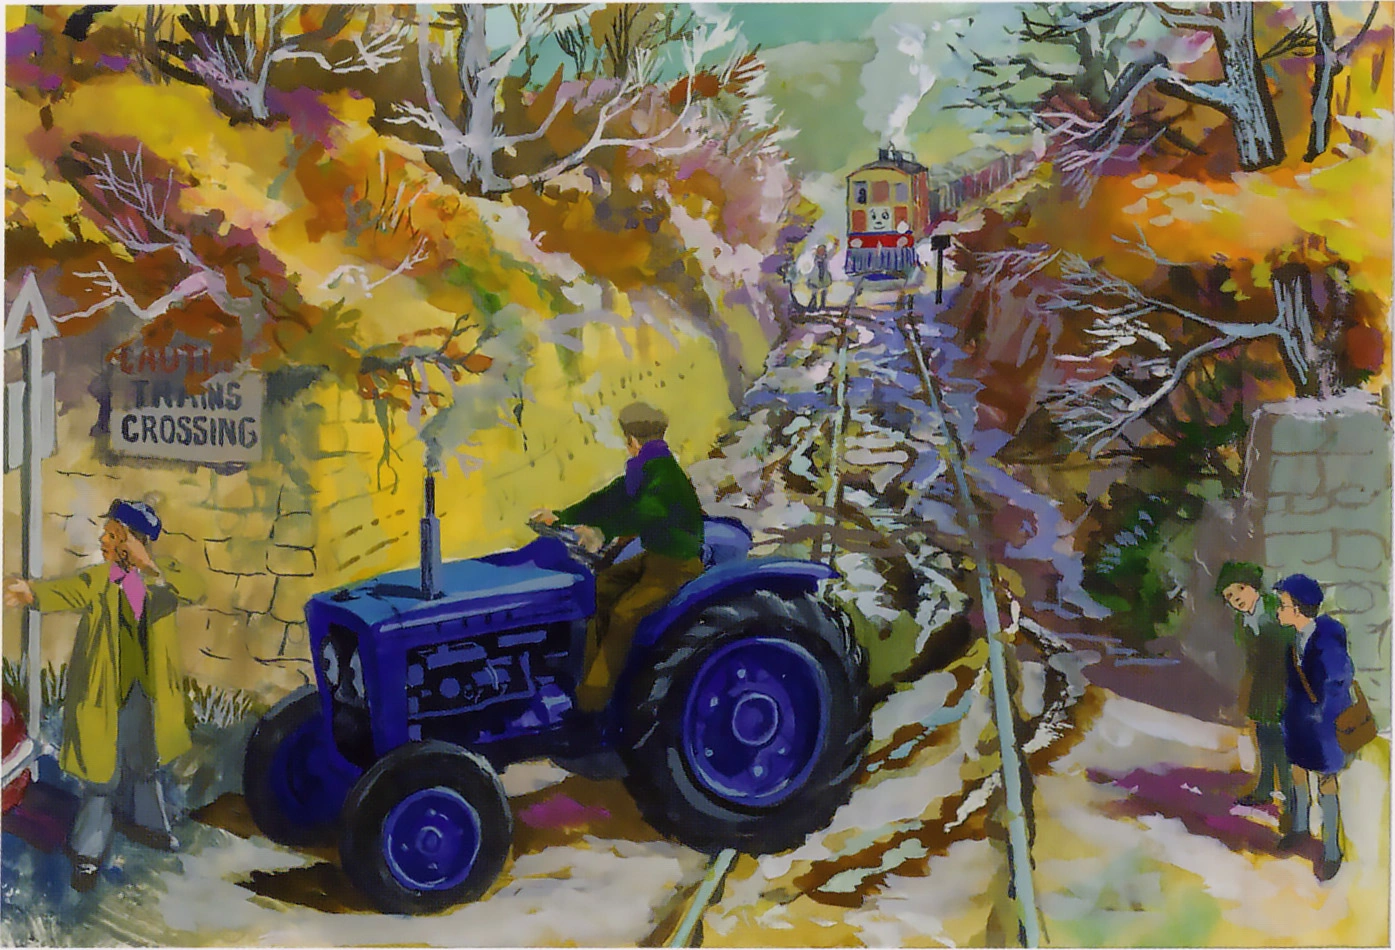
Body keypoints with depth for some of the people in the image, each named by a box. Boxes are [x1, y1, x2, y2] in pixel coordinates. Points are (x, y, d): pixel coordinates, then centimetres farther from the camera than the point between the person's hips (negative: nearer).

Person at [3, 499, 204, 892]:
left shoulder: (161, 573, -4)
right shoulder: (97, 579, -11)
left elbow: (195, 589, -23)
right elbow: (64, 591, -32)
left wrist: (151, 567, -38)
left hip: (146, 692, 3)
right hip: (107, 694, -3)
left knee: (145, 763, 22)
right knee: (104, 773, 1)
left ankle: (147, 823, 45)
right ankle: (87, 853, 17)